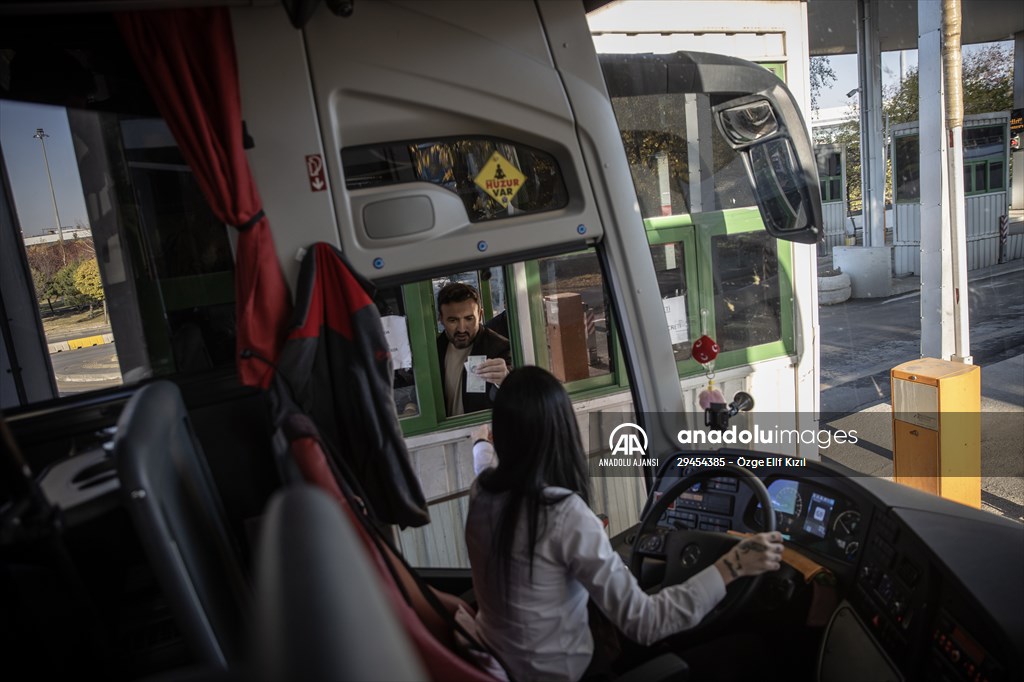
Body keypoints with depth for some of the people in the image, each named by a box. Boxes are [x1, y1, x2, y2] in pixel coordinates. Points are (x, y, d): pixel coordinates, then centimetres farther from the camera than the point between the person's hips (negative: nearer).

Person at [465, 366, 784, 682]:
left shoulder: (482, 491, -11)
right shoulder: (565, 514, -32)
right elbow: (643, 624, -29)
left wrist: (481, 443, 39)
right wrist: (733, 566, -26)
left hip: (495, 656, 6)